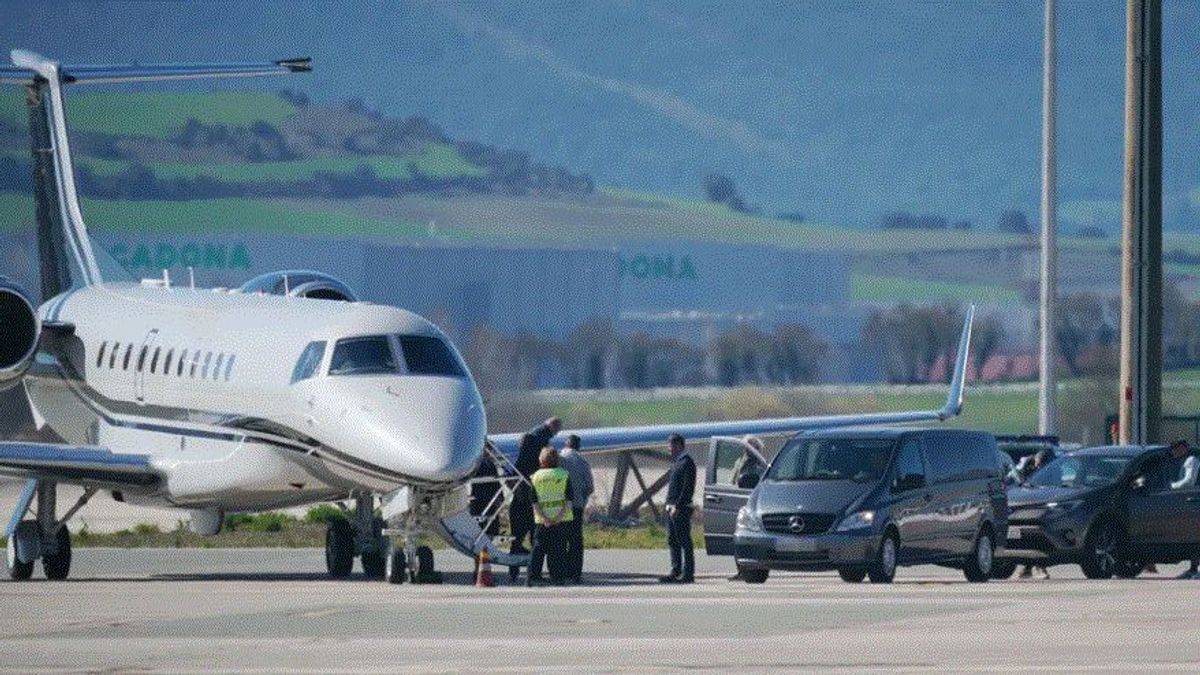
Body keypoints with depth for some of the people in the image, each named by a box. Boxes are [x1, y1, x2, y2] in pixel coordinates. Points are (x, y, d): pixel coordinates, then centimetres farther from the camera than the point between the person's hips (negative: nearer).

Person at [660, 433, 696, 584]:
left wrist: (678, 506, -21)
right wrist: (670, 504, 14)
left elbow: (687, 487, -18)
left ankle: (688, 573, -6)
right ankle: (675, 572, 14)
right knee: (672, 541, 10)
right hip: (672, 508, 10)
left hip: (681, 508, -10)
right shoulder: (676, 462, 19)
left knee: (684, 541, -7)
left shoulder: (687, 462, -11)